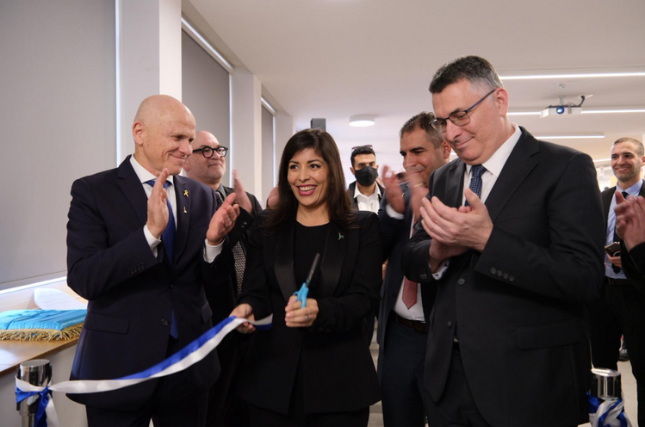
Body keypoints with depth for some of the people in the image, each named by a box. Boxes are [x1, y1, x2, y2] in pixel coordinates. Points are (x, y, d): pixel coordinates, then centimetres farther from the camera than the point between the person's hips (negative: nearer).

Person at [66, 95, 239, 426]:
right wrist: (151, 231, -28)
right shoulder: (93, 191, -8)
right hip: (118, 364, -3)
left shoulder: (202, 196, 2)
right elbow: (82, 279, -17)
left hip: (190, 362, 4)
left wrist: (214, 240, -18)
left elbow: (211, 279, 3)